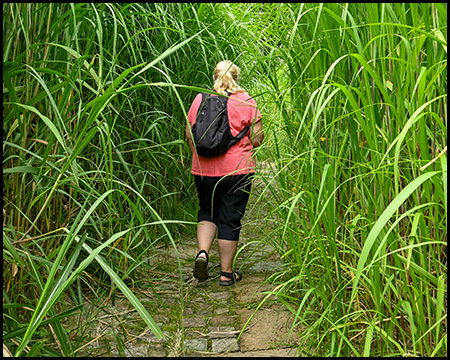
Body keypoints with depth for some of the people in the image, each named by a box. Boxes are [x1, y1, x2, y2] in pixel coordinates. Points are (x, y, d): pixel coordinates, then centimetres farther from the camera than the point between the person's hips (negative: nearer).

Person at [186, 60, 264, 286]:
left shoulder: (199, 99, 5)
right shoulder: (246, 102, -3)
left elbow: (189, 136, 8)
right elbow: (257, 139, -5)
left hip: (204, 170, 3)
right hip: (237, 170, -2)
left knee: (207, 211, 21)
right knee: (230, 218, 5)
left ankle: (202, 252, -1)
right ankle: (227, 273, 12)